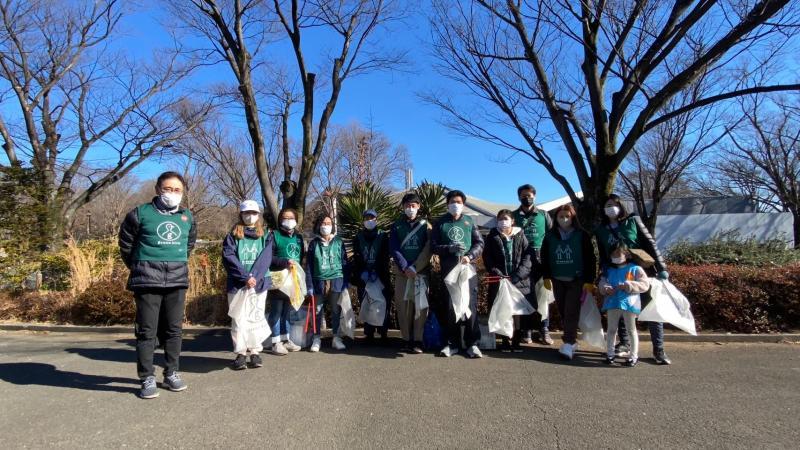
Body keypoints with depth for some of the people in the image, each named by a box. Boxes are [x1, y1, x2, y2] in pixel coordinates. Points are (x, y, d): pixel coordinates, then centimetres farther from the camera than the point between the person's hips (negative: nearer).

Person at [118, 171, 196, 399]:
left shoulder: (187, 217, 11)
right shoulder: (140, 214, -2)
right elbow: (126, 245, 7)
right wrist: (139, 268, 13)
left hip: (177, 280, 4)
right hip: (147, 280, -4)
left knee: (173, 329, 9)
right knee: (147, 330, 1)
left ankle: (171, 373, 21)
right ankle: (148, 379, 11)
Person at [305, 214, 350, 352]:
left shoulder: (338, 242, 5)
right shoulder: (314, 244, 5)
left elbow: (344, 263, 6)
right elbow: (308, 266, 4)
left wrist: (346, 281, 0)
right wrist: (309, 285, -2)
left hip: (336, 280, 0)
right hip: (319, 281, 0)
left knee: (336, 310, 5)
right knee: (318, 311, 5)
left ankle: (336, 338, 16)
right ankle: (317, 338, 17)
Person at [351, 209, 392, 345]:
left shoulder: (383, 236, 5)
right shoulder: (358, 237, 11)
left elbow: (385, 257, -2)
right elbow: (356, 257, 3)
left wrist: (377, 272, -12)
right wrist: (362, 273, -10)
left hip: (381, 276, -1)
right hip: (363, 276, 1)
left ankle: (383, 333, 5)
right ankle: (369, 334, 8)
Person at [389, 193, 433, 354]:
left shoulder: (425, 225, 8)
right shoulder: (396, 226, 10)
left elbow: (428, 250, -1)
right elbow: (393, 248, 1)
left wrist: (415, 268, -12)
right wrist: (405, 268, -12)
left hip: (421, 272, -1)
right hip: (402, 272, 1)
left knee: (420, 306, -6)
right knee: (403, 307, 0)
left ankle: (418, 341, -1)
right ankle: (407, 340, 8)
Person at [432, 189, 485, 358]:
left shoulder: (469, 222, 12)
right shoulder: (440, 223, 10)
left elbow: (479, 243, 6)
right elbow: (434, 246, 4)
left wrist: (469, 256, -12)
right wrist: (450, 248, -14)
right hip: (448, 270, 0)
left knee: (471, 306, -2)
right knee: (450, 307, 3)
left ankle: (472, 344, 7)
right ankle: (452, 344, 14)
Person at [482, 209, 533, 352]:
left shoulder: (520, 236, 5)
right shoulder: (492, 237, 6)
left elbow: (527, 257, -2)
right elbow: (487, 258, 0)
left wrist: (516, 276, -12)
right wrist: (499, 274, -12)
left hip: (518, 280, 0)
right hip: (499, 280, 0)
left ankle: (516, 340, 10)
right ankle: (505, 340, 11)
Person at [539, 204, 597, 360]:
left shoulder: (582, 235, -4)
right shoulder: (550, 236, 4)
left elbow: (590, 258, -6)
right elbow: (544, 258, 6)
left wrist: (589, 280, -10)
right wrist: (546, 277, 0)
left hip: (577, 280, -3)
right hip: (558, 280, 4)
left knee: (571, 312, -9)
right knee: (563, 312, 8)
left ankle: (568, 344, -10)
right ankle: (571, 340, 21)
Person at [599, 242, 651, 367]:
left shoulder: (634, 268, -5)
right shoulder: (608, 269, 9)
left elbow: (644, 284, -11)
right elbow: (602, 283, 10)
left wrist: (627, 285, -21)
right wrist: (606, 288, -12)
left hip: (629, 303, -4)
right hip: (613, 303, 4)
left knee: (631, 330, 9)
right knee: (611, 329, 12)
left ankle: (634, 356, 19)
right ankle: (610, 354, 22)